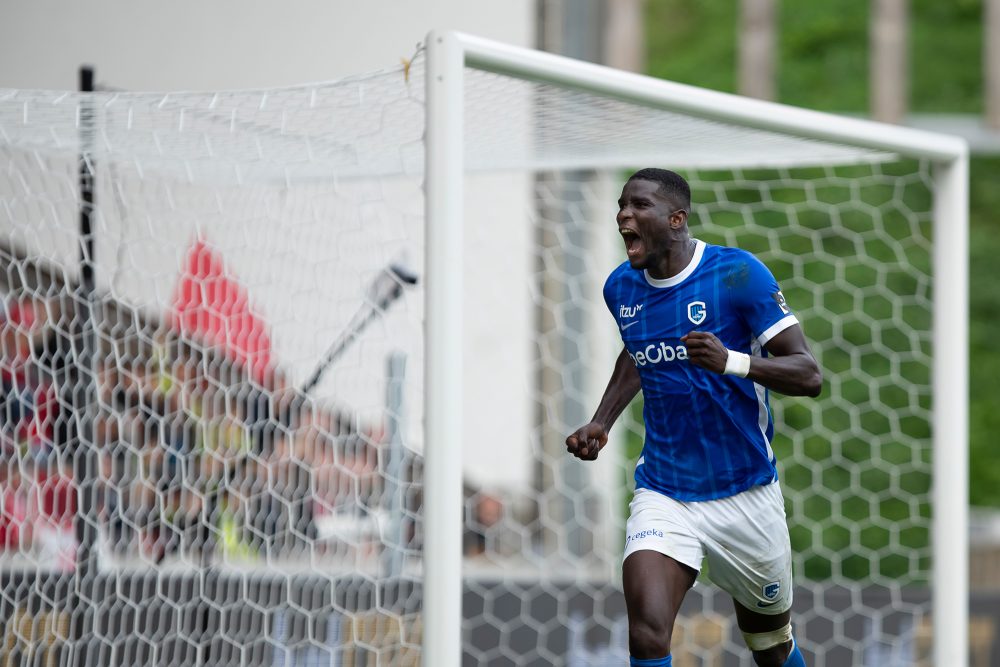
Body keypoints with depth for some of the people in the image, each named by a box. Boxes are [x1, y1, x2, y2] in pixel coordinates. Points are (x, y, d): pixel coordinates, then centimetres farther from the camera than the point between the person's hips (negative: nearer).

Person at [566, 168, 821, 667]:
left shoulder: (737, 274, -14)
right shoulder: (621, 287, 2)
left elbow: (808, 375, -17)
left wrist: (730, 362, -33)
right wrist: (601, 424, 12)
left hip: (745, 493, -2)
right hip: (663, 492, 2)